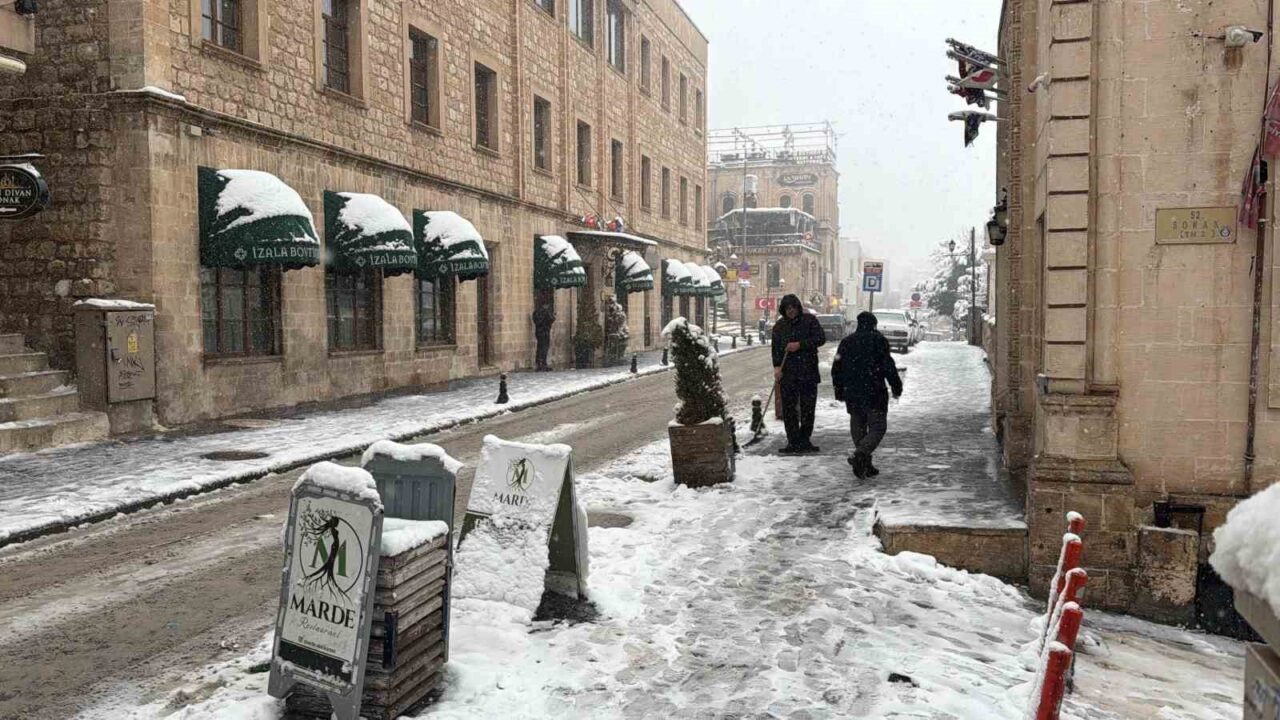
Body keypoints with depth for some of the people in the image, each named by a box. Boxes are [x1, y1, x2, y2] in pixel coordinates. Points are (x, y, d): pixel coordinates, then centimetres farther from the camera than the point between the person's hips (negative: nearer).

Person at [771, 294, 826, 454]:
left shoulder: (809, 320, 3)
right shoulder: (779, 325, 9)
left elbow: (821, 338, -4)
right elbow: (775, 348, 5)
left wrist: (800, 345, -13)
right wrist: (777, 366, -8)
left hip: (808, 371, -1)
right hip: (787, 373, 1)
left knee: (808, 408, 3)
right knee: (788, 409, -2)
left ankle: (804, 440, 15)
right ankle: (793, 441, 4)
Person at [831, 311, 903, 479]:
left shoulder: (846, 342, 11)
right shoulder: (878, 340, -3)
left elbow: (836, 369, 12)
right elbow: (888, 366, -8)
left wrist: (839, 390, 22)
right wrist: (896, 387, 2)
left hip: (852, 394, 5)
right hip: (874, 394, -5)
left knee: (858, 428, 13)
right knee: (877, 427, 0)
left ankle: (865, 465, 13)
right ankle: (859, 455, -23)